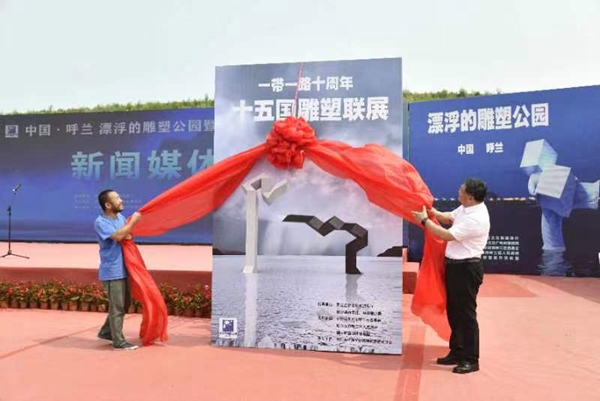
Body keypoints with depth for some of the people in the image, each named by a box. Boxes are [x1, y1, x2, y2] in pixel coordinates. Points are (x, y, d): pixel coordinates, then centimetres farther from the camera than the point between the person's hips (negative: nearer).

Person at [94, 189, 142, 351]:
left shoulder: (120, 217, 8)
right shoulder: (100, 222, -15)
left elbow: (126, 234, 21)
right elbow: (118, 236, -28)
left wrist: (129, 234, -3)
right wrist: (133, 221, -20)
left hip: (123, 269, 8)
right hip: (112, 272, -8)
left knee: (124, 304, 18)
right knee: (117, 307, -2)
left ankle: (106, 332, 32)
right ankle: (118, 341, 8)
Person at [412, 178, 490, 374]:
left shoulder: (476, 219, -25)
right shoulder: (466, 208, 4)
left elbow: (447, 235, -24)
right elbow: (449, 217, 21)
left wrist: (425, 220, -15)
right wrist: (434, 212, 2)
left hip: (466, 268, -10)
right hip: (455, 265, 10)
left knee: (466, 314, -1)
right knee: (453, 311, 17)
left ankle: (471, 360, 11)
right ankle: (456, 352, 30)